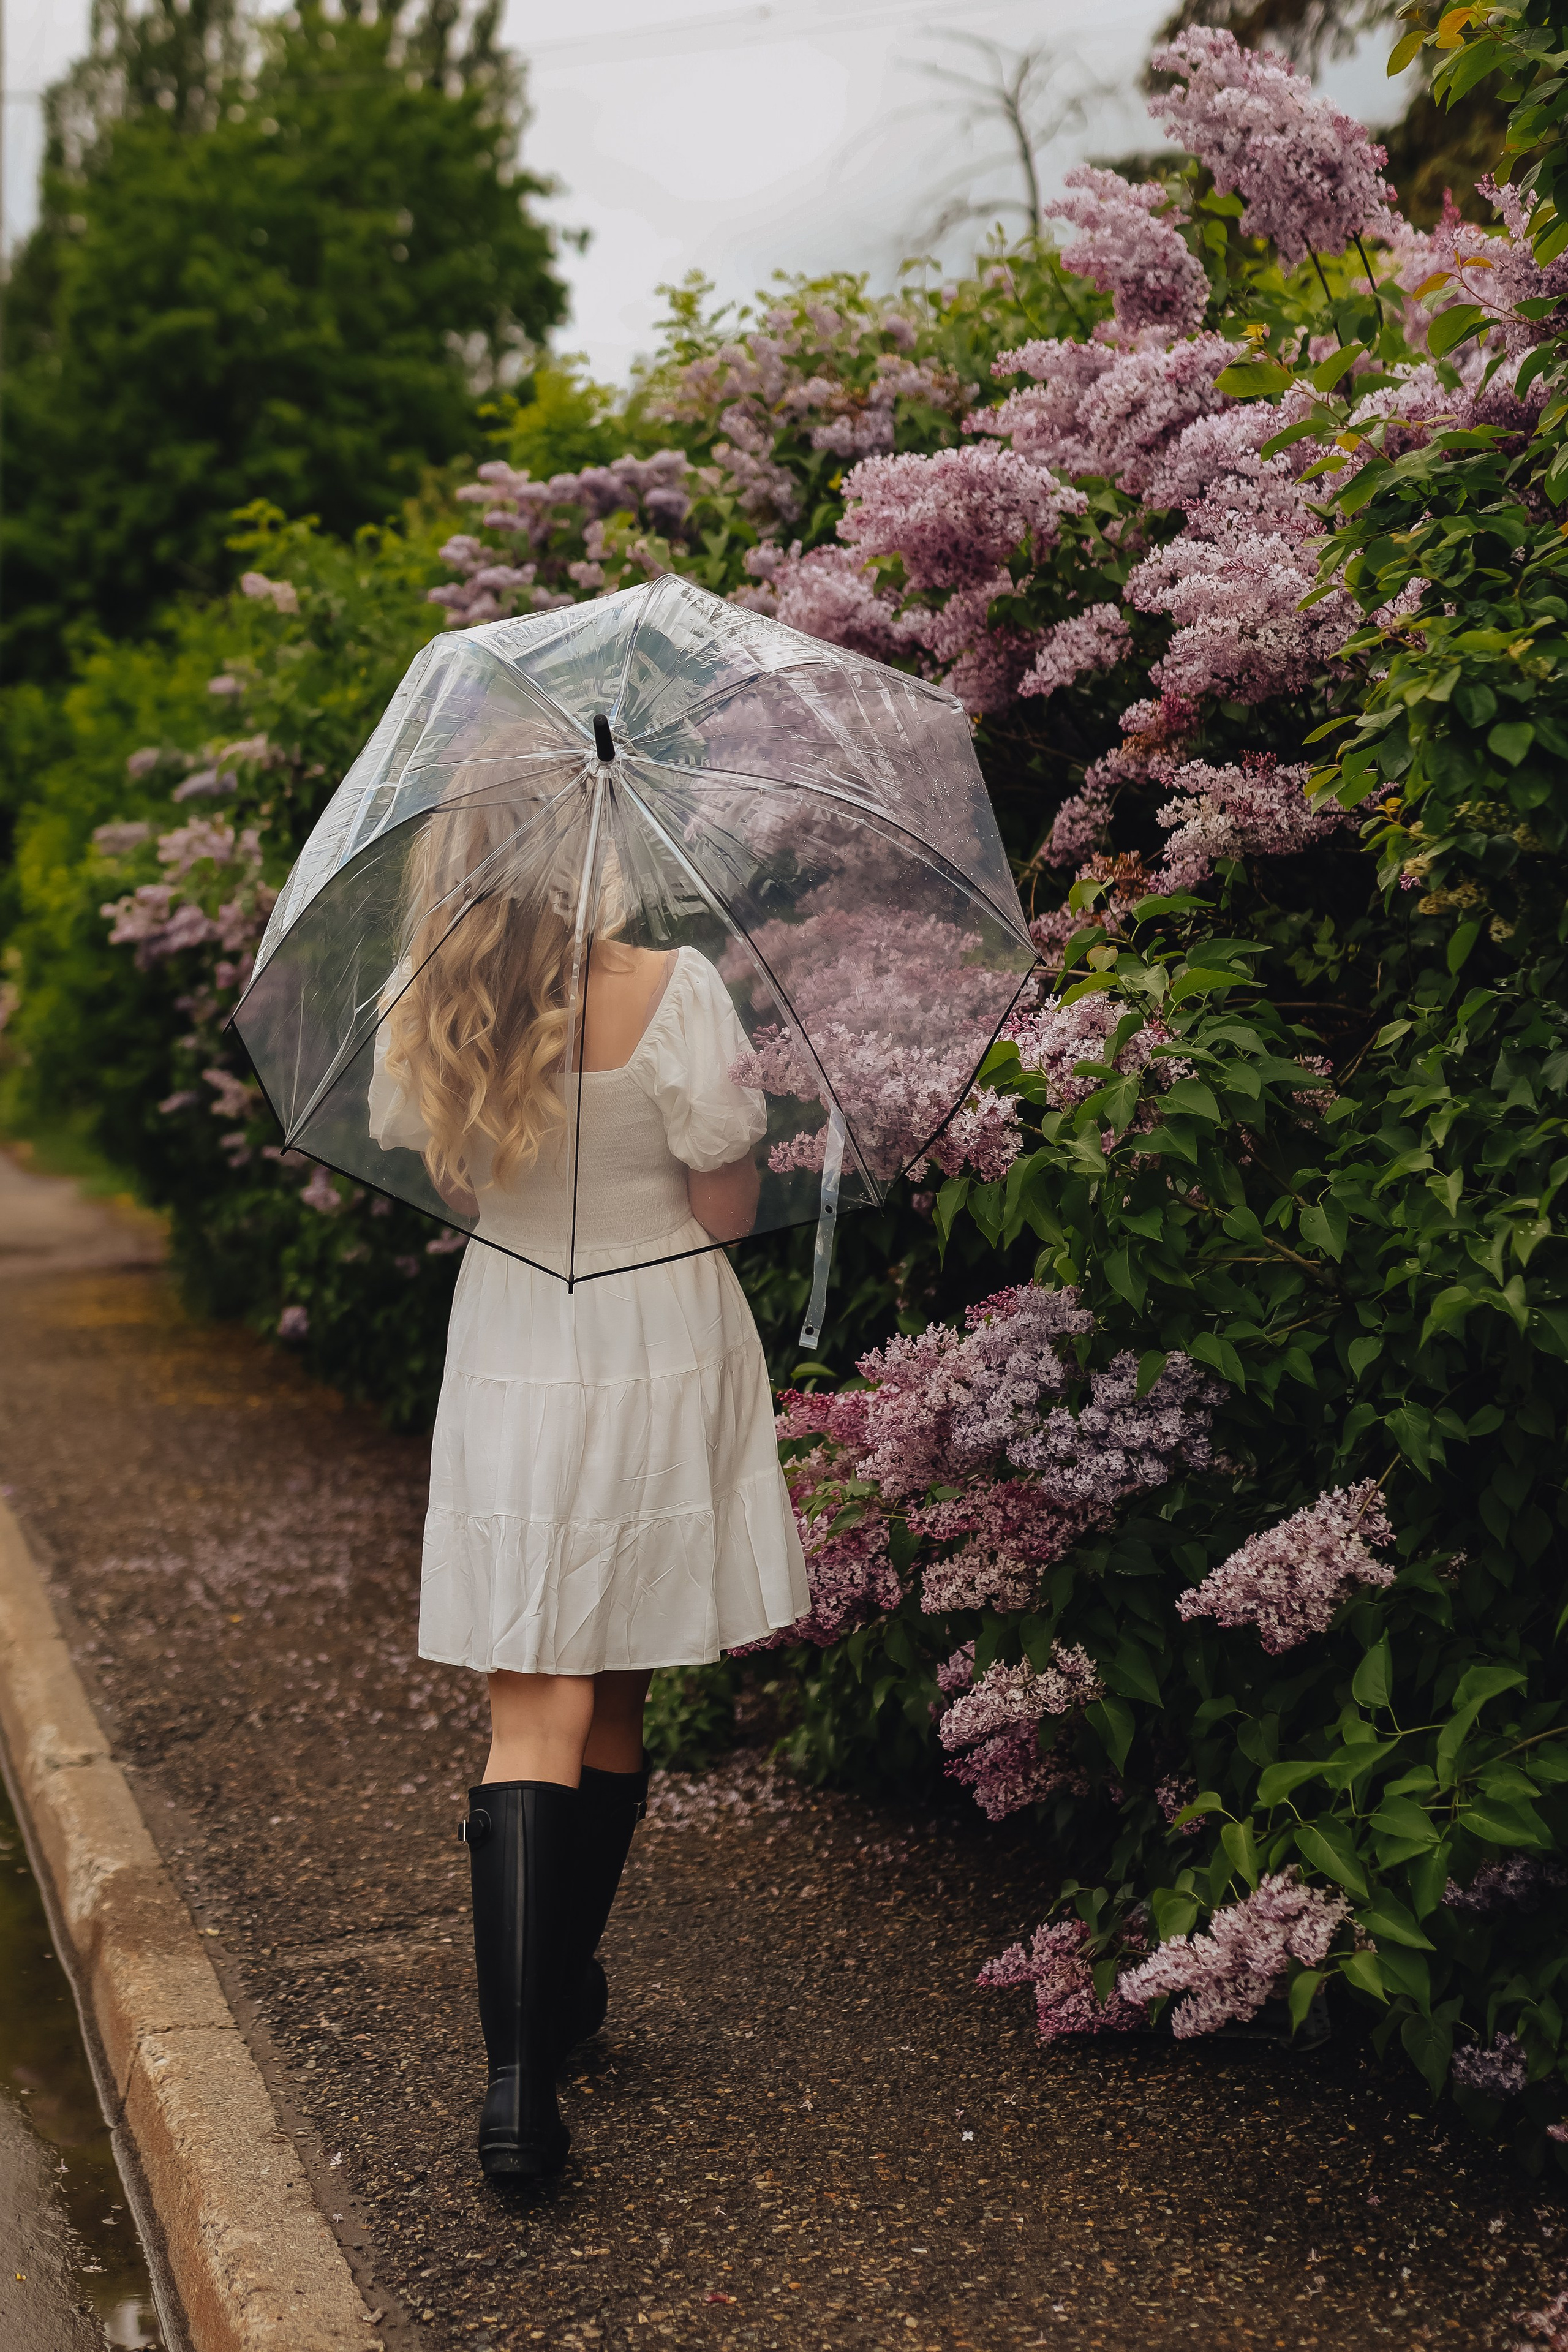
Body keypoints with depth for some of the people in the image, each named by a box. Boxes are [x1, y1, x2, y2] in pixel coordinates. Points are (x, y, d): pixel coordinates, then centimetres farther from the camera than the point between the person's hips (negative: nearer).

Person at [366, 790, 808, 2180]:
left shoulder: (423, 1010, -6)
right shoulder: (672, 994, -18)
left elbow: (451, 1188, 7)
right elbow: (728, 1213, -11)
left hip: (510, 1365, 2)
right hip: (660, 1363, -2)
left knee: (534, 1713, 3)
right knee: (614, 1700, 16)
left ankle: (520, 2074, -6)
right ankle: (567, 1990, 33)